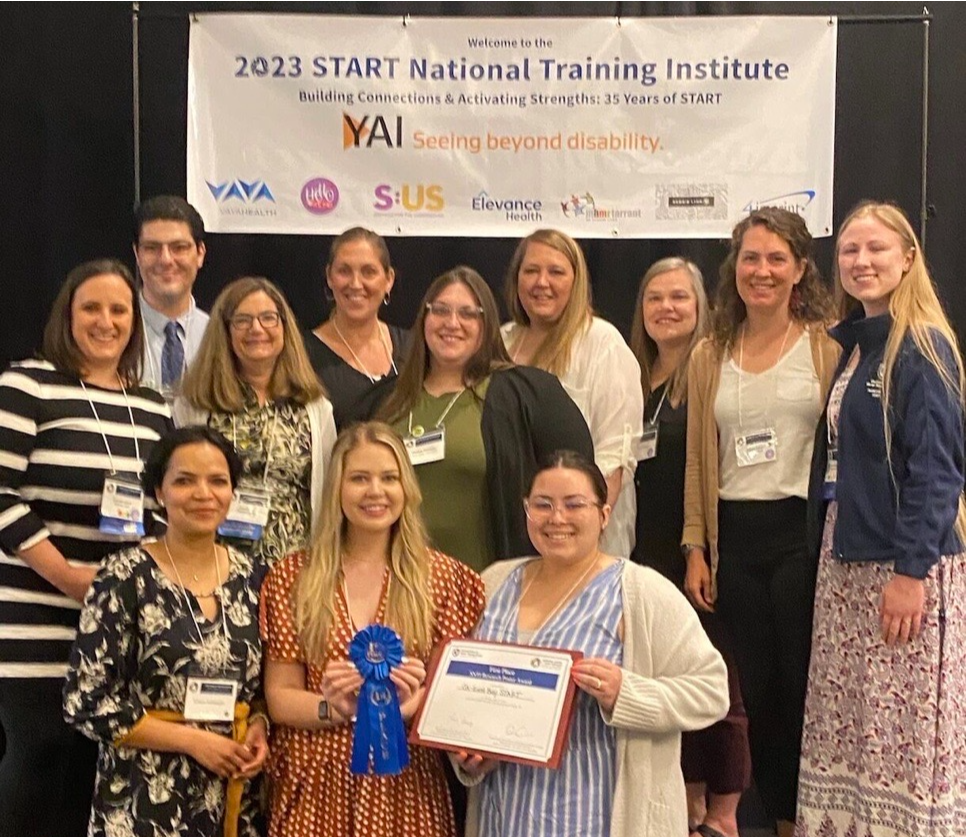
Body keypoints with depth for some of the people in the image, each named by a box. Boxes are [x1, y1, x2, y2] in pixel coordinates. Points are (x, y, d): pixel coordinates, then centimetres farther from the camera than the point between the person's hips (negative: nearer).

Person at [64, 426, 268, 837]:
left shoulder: (247, 575, 4)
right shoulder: (125, 577, -10)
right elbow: (85, 701, -12)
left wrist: (258, 727, -5)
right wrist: (192, 740, -15)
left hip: (232, 796, 4)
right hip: (145, 802, -4)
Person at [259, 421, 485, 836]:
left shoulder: (443, 577, 2)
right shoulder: (292, 577, 2)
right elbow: (280, 698, -1)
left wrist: (409, 705, -19)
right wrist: (335, 709, -19)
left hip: (405, 789, 0)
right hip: (315, 787, 0)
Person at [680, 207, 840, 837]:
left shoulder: (828, 345, -1)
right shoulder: (710, 356, 10)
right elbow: (699, 460, 10)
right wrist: (696, 549, 6)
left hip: (804, 530, -4)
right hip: (736, 536, 4)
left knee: (805, 682, 1)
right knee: (757, 685, 10)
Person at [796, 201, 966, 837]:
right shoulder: (851, 345, 13)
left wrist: (912, 571, -19)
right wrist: (826, 552, 13)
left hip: (902, 566, -8)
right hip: (844, 559, 8)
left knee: (905, 730, -1)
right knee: (845, 727, 11)